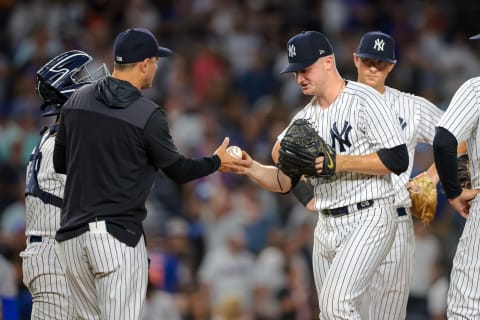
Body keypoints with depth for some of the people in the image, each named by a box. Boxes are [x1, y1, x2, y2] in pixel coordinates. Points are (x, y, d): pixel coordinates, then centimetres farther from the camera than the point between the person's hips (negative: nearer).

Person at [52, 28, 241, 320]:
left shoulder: (77, 101, 7)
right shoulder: (148, 115, -10)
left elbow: (60, 163, 15)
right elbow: (178, 171, 1)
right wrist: (216, 162, 18)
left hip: (72, 235, 6)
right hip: (118, 236, -6)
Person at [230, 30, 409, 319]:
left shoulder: (364, 100, -9)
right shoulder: (304, 119, 12)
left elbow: (398, 160, -16)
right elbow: (285, 182, 11)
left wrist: (340, 162, -20)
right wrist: (253, 169, -8)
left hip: (369, 219, -8)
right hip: (327, 226, 8)